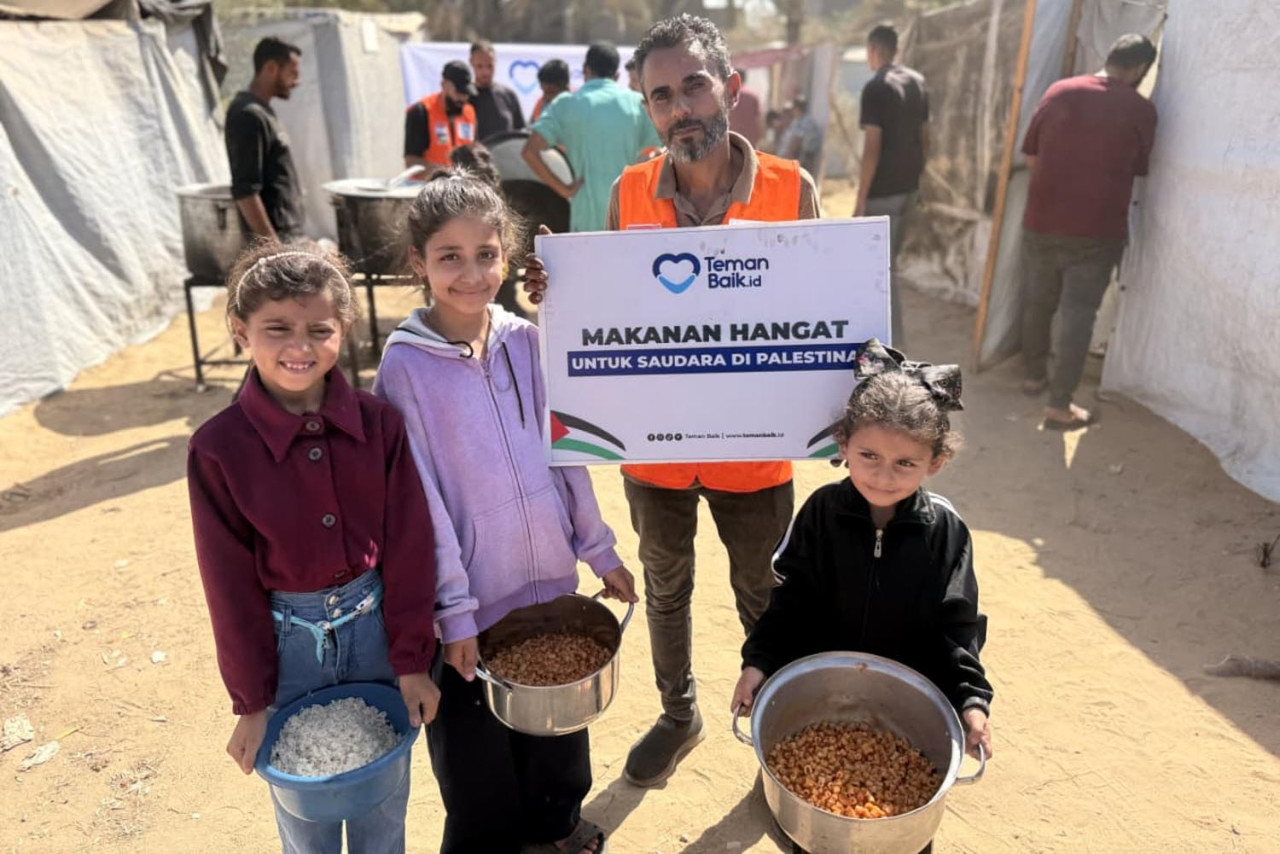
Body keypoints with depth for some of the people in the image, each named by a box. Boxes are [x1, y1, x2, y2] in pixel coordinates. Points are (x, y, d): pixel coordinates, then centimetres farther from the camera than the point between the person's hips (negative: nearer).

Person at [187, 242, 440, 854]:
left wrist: (412, 662, -4)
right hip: (287, 640, -1)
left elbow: (407, 548, -6)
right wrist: (252, 702, -2)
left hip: (376, 622, 1)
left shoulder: (380, 424, -11)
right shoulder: (218, 448, -13)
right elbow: (231, 584, -7)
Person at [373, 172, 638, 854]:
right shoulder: (406, 364, -13)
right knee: (477, 753, 13)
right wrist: (454, 609, -12)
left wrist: (598, 549, 8)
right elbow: (420, 498, -13)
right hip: (472, 598, -4)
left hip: (550, 579, 5)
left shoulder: (525, 341, -1)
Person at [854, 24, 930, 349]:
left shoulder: (875, 87, -15)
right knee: (886, 260, 21)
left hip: (882, 192, -8)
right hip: (909, 188, 8)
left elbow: (872, 149, -19)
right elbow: (924, 139, 14)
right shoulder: (918, 83, 9)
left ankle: (895, 347, 1)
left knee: (884, 268, -2)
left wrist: (860, 199, -15)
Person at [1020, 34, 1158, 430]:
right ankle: (1059, 405, 4)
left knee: (1037, 302, 19)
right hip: (1097, 231, -3)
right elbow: (1136, 170, 7)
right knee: (1077, 314, 2)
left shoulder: (1058, 92, 2)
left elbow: (1032, 157, 7)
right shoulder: (1141, 109, -4)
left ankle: (1034, 375, 35)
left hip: (1041, 223, 3)